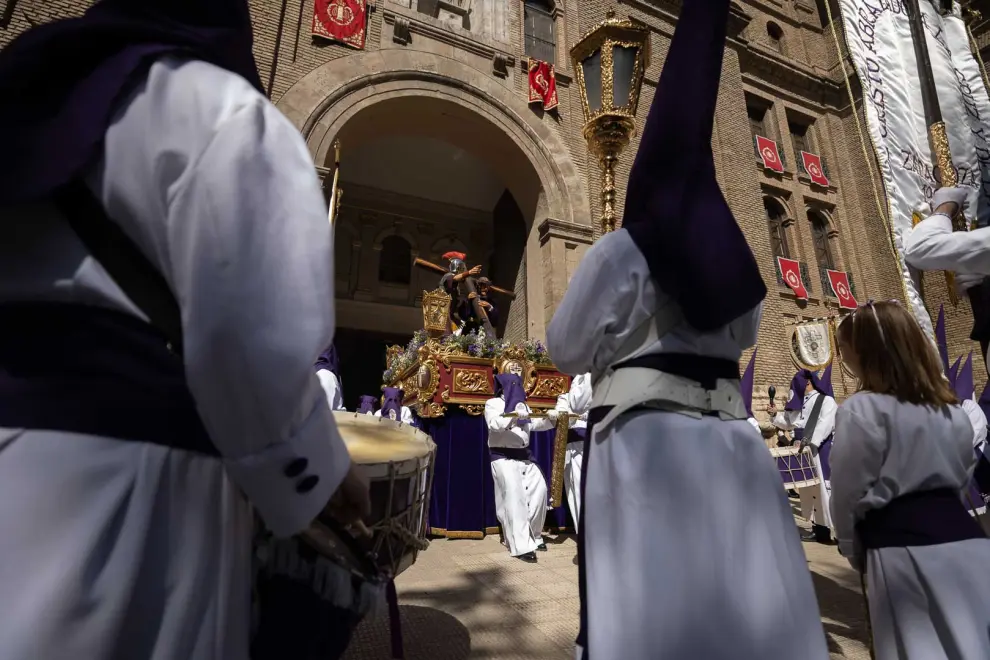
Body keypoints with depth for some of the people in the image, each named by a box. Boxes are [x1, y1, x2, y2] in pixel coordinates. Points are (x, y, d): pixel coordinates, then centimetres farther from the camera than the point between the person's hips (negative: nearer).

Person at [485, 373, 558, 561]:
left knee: (539, 489, -4)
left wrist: (549, 419, -10)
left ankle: (534, 535, 14)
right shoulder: (492, 404, 1)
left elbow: (534, 425, 9)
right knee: (514, 493, -19)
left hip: (524, 456, 6)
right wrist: (515, 416, -34)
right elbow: (494, 424, -18)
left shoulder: (522, 404, 21)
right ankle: (521, 545, -19)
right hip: (503, 457, -6)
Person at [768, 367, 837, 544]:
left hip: (820, 451, -7)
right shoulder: (797, 403, 16)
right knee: (808, 490, 9)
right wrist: (775, 415, 5)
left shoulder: (826, 400, -4)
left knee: (823, 488, -10)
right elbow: (788, 423, 22)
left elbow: (824, 424, -17)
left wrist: (811, 442, -25)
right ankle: (818, 528, 18)